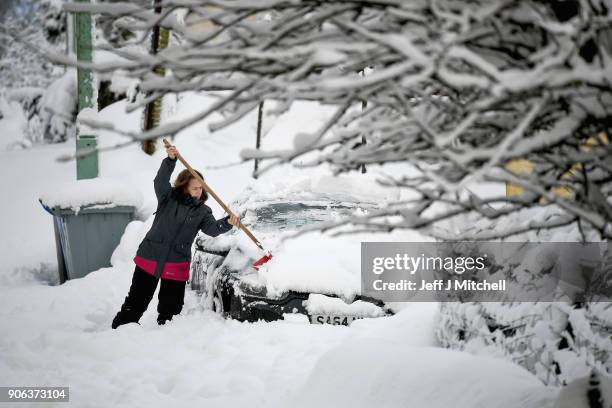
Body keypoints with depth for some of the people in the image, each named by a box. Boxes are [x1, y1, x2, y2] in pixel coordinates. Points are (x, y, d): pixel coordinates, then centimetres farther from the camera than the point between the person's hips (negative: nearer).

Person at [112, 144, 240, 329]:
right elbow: (160, 181, -18)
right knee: (136, 302, 4)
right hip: (149, 259, -1)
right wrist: (170, 160, -34)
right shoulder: (168, 198, -1)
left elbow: (213, 229, -12)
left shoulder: (202, 211, 3)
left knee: (171, 308, 8)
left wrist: (228, 223, -33)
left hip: (176, 266, 2)